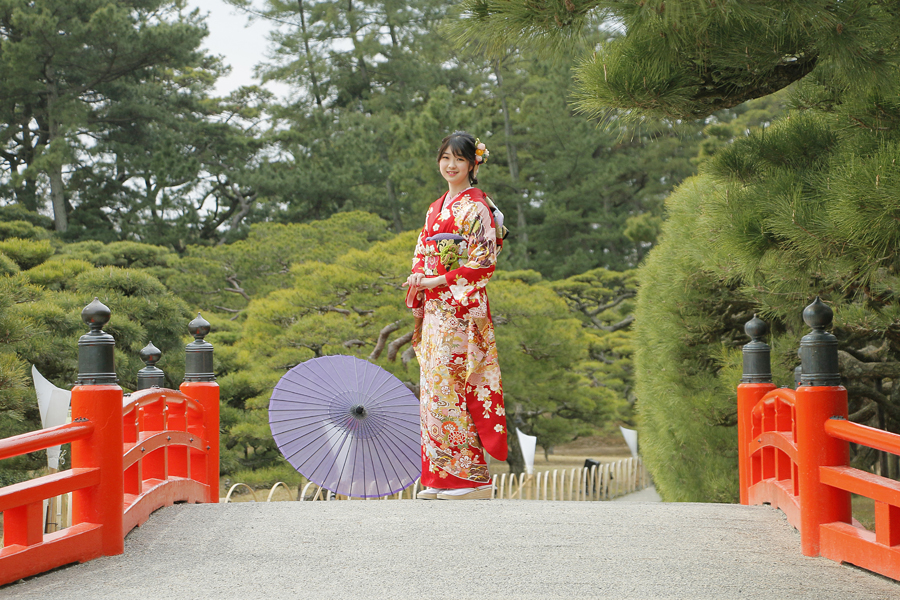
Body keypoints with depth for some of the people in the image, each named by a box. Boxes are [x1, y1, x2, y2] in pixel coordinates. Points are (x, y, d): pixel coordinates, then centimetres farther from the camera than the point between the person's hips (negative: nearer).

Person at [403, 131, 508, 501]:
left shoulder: (476, 207, -7)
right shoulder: (436, 208, 18)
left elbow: (484, 262, -13)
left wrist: (440, 280, -15)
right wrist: (417, 283, 1)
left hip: (462, 306, -8)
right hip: (434, 309, 8)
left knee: (452, 387, -10)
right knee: (433, 387, 6)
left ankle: (471, 476, -6)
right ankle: (440, 479, 8)